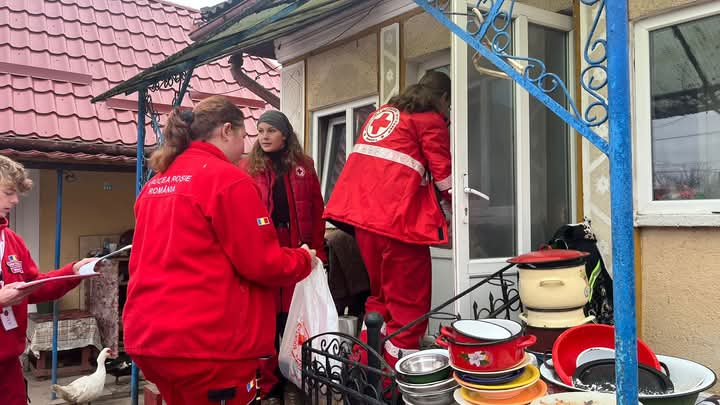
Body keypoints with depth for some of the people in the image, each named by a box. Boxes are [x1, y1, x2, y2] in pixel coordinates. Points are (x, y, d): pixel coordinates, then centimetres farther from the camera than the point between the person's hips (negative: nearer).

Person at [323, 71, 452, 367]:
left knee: (380, 295, 19)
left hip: (361, 213, 8)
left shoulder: (381, 113, 23)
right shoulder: (431, 121, 1)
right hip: (398, 219, -7)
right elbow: (444, 176, 0)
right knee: (408, 303, 1)